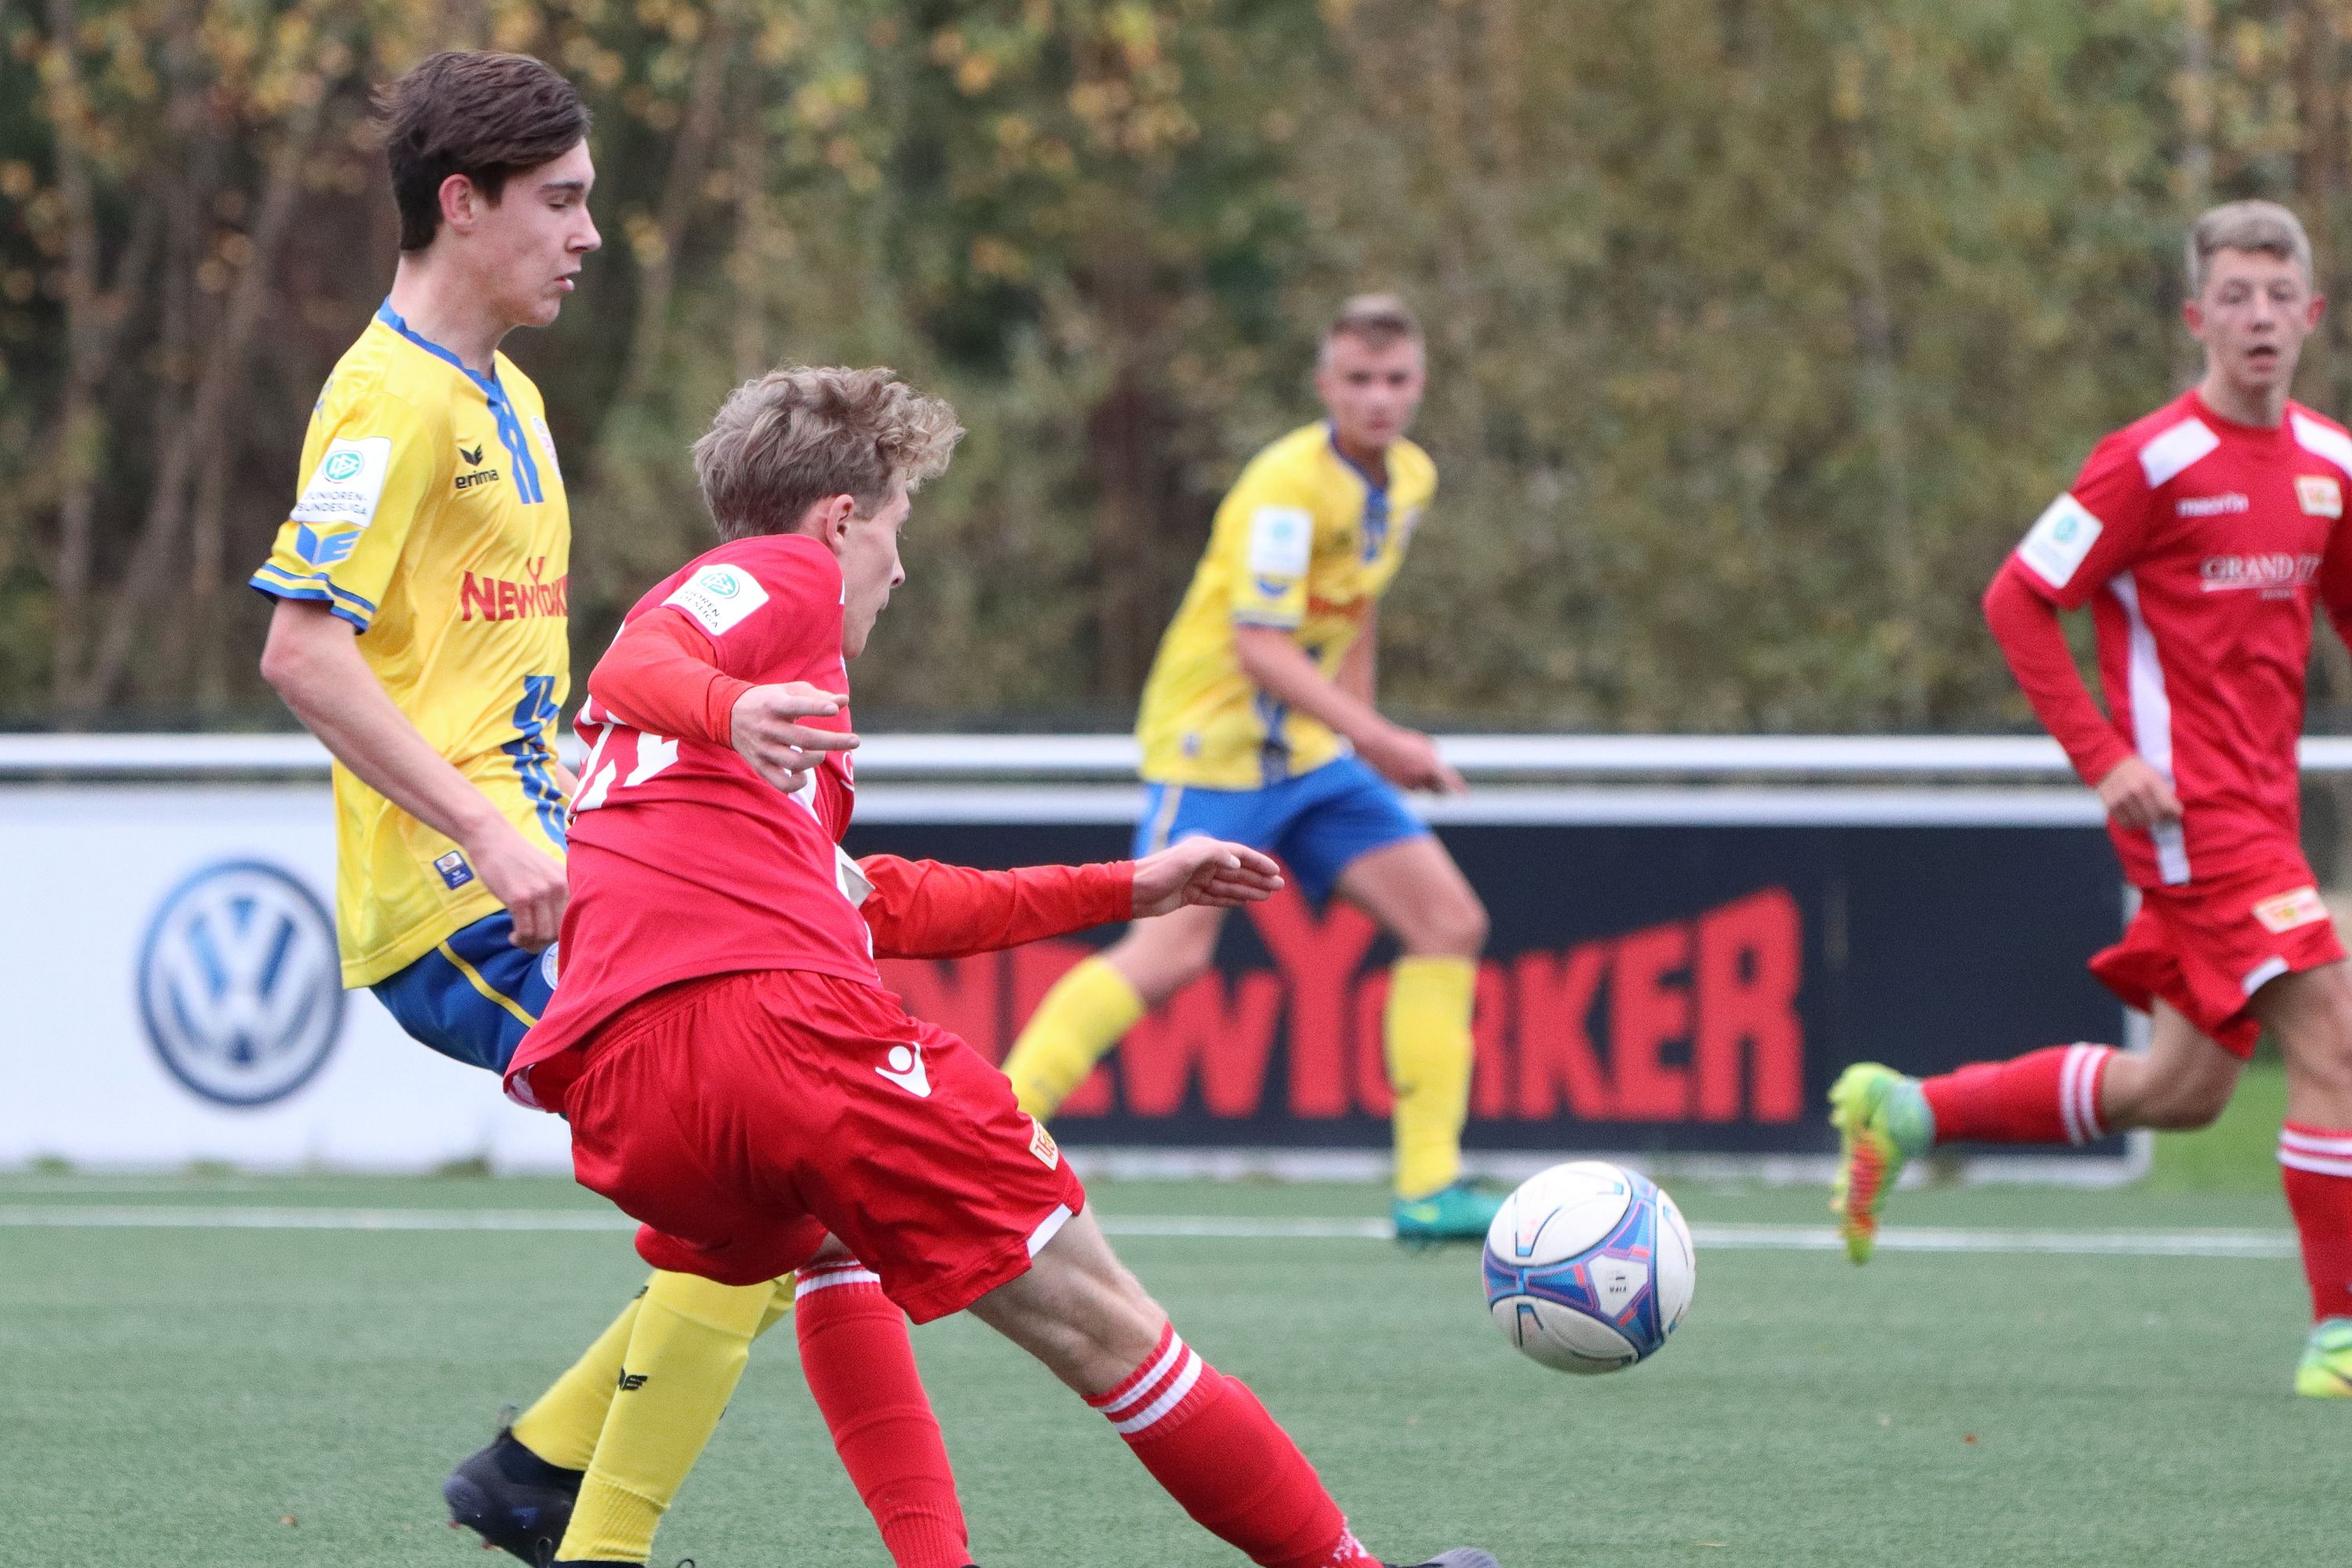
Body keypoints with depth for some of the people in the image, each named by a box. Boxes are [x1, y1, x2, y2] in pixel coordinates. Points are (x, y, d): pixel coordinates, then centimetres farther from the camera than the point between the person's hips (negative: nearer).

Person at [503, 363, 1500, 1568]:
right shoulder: (784, 572, 12)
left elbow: (875, 904, 42)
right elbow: (632, 669, -10)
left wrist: (1124, 890, 49)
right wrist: (736, 711, -33)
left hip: (615, 1107, 8)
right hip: (777, 1014, -8)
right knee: (1096, 1321, 0)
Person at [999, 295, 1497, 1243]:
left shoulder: (1410, 480, 8)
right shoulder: (1289, 484, -19)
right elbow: (1258, 645, -26)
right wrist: (1377, 739, -34)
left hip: (1308, 748, 8)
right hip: (1213, 737, -8)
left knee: (1450, 922, -1)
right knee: (1172, 950, -23)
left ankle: (1429, 1188, 0)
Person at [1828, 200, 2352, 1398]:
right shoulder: (2154, 461, -12)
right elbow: (2018, 600, -8)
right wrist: (2103, 756, -14)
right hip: (2191, 804, -8)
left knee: (2184, 1088, 12)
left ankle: (1903, 1113, 26)